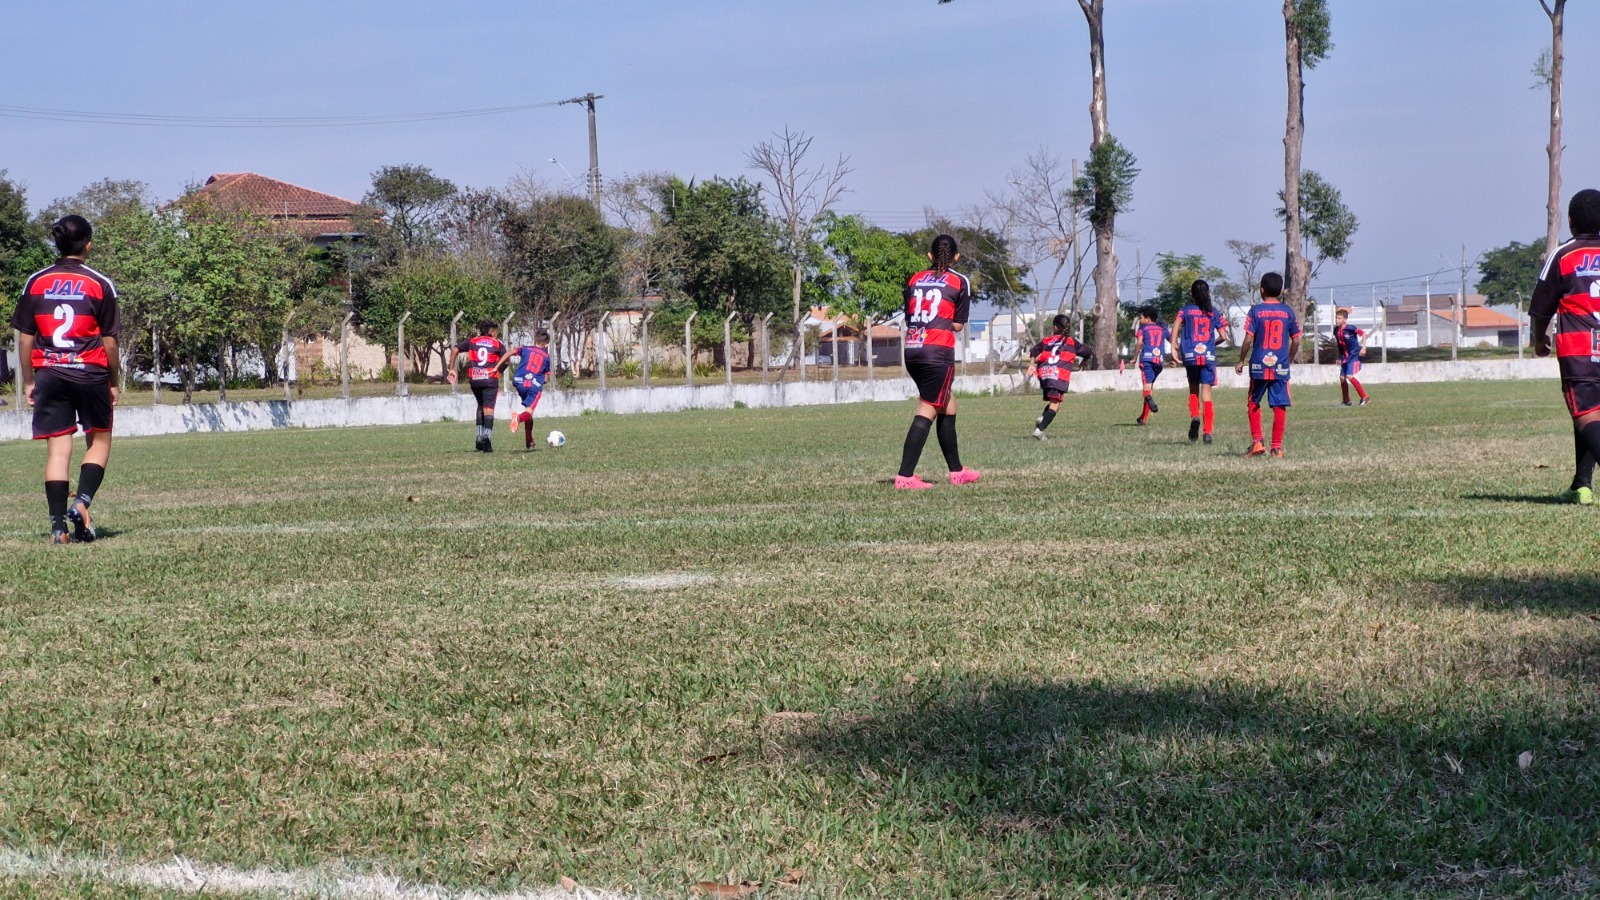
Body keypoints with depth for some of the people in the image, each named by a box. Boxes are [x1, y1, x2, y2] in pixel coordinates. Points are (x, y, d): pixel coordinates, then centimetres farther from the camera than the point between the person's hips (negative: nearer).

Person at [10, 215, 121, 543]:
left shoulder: (36, 283, 4)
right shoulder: (100, 284, -4)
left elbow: (24, 338, 5)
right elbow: (109, 341, -3)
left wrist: (28, 382, 13)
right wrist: (114, 382, 8)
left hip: (49, 375, 2)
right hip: (90, 373, -2)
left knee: (57, 448, 4)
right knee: (100, 440, 14)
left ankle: (58, 525, 0)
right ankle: (82, 502, -5)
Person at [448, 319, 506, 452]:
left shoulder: (472, 341, 14)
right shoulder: (497, 344, 7)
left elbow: (455, 349, 2)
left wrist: (451, 369, 3)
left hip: (474, 379, 3)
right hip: (490, 379, -3)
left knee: (480, 406, 20)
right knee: (488, 409, -5)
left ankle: (479, 439, 14)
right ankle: (487, 436, -25)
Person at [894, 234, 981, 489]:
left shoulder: (914, 280, 14)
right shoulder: (960, 282, 3)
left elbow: (908, 317, 15)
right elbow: (958, 325, 3)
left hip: (912, 350, 6)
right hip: (938, 352, -6)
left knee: (948, 406, 19)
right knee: (927, 412, -6)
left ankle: (956, 471, 26)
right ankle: (905, 476, -15)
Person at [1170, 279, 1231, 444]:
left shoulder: (1186, 311, 6)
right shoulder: (1214, 312, 8)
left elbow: (1175, 326, -11)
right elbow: (1223, 335, 4)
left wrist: (1174, 348, -9)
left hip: (1190, 356, 0)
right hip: (1209, 356, 0)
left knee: (1193, 389, 17)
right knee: (1206, 392, -2)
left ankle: (1194, 417, -8)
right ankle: (1207, 432, -10)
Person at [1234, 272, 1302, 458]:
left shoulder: (1255, 311, -4)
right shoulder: (1288, 312, 3)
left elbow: (1248, 339, -7)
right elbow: (1296, 340, 5)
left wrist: (1241, 361, 4)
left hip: (1259, 366, -1)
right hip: (1281, 366, 1)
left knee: (1254, 404, 14)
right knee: (1280, 406, 3)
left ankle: (1256, 442, 5)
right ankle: (1277, 447, 2)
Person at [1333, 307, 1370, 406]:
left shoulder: (1350, 328, -18)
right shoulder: (1336, 330, 3)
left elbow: (1363, 334, -10)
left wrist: (1363, 347, -16)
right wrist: (1339, 358, 18)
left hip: (1354, 356, -8)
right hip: (1345, 357, 8)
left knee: (1349, 376, -20)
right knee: (1342, 378, 6)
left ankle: (1365, 397, -14)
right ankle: (1346, 401, 20)